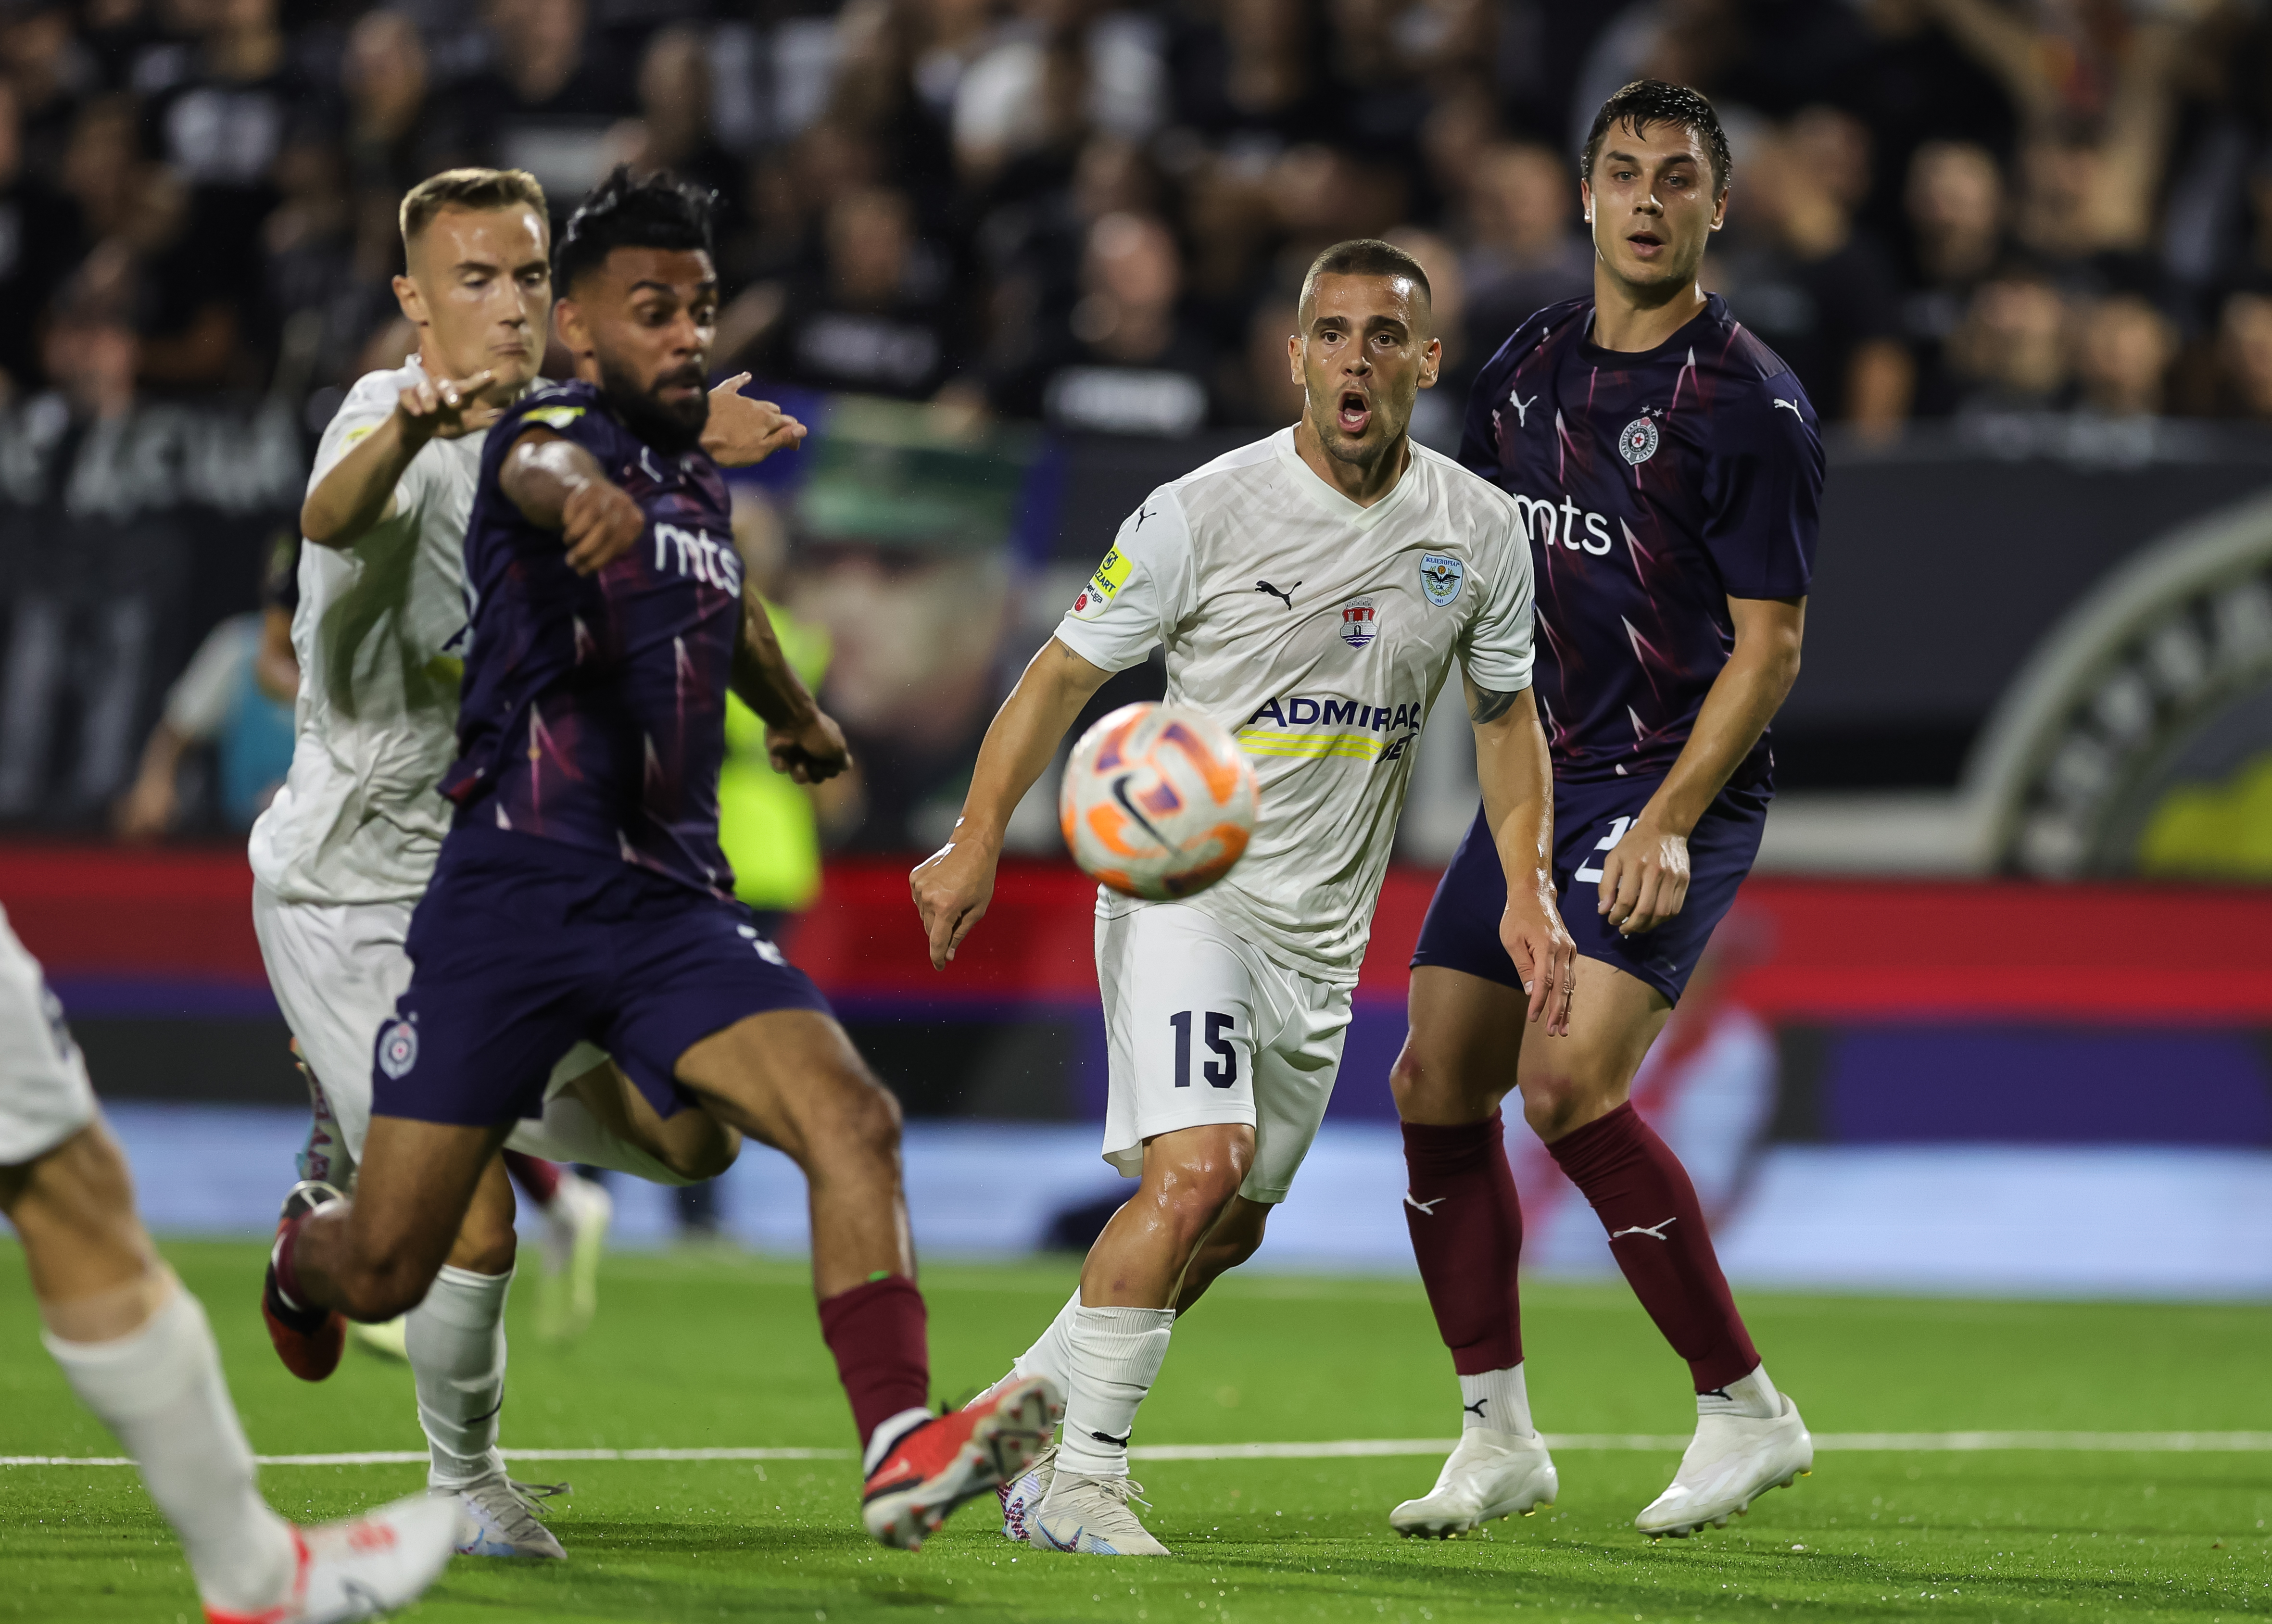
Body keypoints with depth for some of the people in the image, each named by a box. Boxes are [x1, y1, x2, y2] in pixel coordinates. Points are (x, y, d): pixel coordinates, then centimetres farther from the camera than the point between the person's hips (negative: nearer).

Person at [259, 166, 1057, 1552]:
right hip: (517, 887, -5)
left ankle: (901, 1447, -31)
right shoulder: (560, 430, -7)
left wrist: (798, 714, 59)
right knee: (383, 1271, 1)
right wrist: (585, 496, -60)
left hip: (674, 905, 5)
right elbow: (543, 470, -36)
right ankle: (299, 1252, 39)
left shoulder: (700, 475, 15)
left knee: (854, 1121, -22)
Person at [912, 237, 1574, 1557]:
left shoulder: (1480, 532, 0)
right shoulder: (1204, 512, -13)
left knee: (1233, 1226, 12)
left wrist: (1530, 890, 4)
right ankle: (1078, 1477, -13)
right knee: (1196, 1170, -23)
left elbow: (1507, 713, 15)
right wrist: (979, 841, -10)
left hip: (1325, 929, 6)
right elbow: (1069, 669, -4)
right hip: (1185, 889, -6)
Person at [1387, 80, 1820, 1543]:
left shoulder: (1751, 407, -11)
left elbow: (1770, 647, -13)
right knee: (1438, 1087, 2)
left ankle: (1745, 1408, -9)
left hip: (1678, 790, -7)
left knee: (1569, 1085, -21)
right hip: (1540, 774, 7)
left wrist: (1669, 823, -20)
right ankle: (1500, 1437, 14)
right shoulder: (1528, 368, 9)